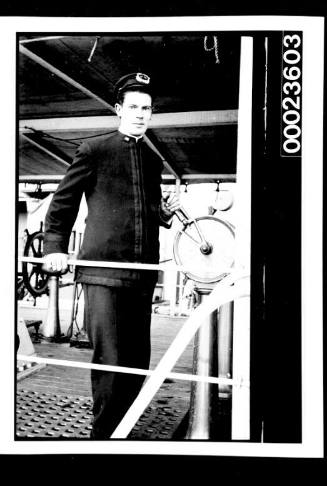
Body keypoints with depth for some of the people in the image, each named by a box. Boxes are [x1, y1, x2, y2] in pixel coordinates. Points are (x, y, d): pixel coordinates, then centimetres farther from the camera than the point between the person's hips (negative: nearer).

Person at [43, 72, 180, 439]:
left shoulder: (153, 160, 19)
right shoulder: (94, 150, 4)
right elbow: (63, 201, 6)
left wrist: (165, 211, 4)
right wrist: (55, 247, -4)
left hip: (143, 275, 5)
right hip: (103, 271, -5)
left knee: (137, 362, 8)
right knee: (110, 360, -6)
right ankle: (103, 436, 12)